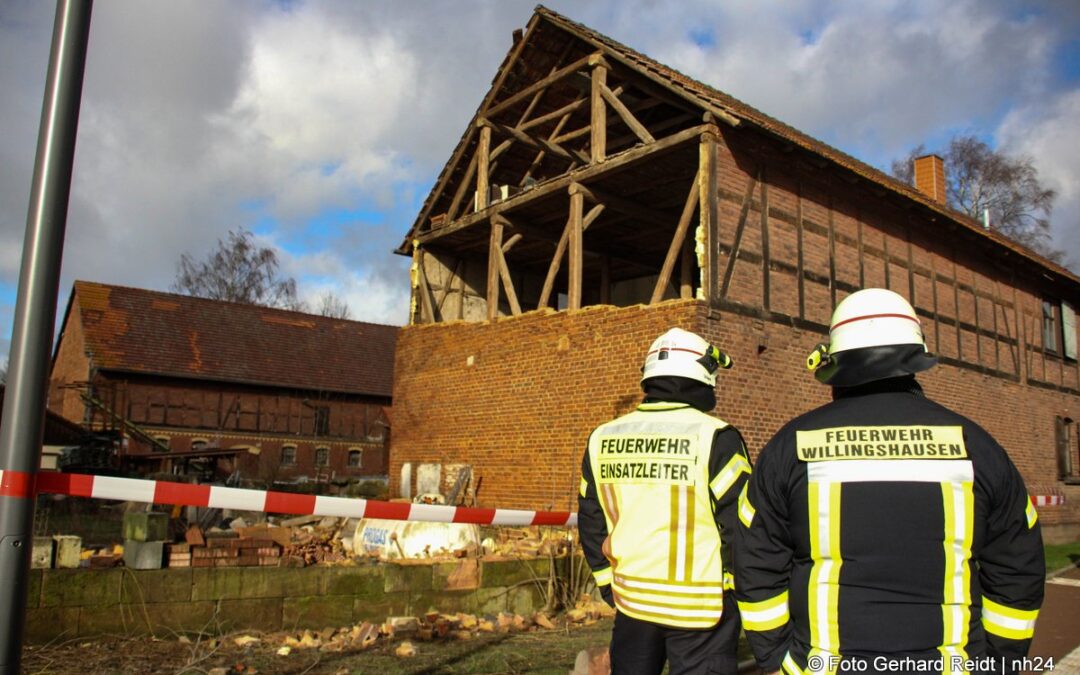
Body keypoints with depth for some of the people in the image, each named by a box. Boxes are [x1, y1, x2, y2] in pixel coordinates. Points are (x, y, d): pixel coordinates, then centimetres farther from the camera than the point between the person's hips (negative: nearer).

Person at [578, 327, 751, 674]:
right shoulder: (715, 437, -14)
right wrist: (732, 592, 2)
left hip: (632, 601, 5)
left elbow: (592, 524, 7)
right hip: (700, 607, -4)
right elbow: (739, 526, -12)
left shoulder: (602, 439, 2)